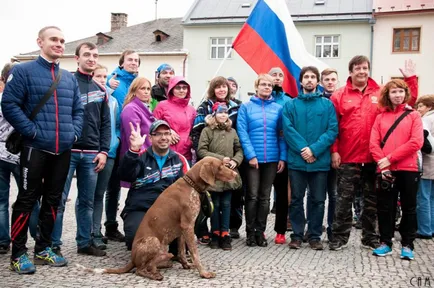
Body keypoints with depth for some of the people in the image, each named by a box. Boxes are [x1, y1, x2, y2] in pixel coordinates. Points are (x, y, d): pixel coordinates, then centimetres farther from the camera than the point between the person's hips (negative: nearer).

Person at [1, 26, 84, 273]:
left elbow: (78, 110, 18)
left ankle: (43, 248, 25)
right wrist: (32, 131, -15)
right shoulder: (23, 71, -3)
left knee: (53, 200, 12)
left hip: (63, 151, 6)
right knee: (27, 200, 1)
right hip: (36, 149, -5)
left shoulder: (70, 78, 15)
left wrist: (74, 132, 2)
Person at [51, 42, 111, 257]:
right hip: (67, 151, -5)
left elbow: (106, 124, 12)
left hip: (91, 154, 5)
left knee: (87, 201, 10)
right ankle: (53, 245, 8)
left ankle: (85, 243, 20)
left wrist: (104, 151, 2)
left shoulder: (100, 91, 14)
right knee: (58, 200, -1)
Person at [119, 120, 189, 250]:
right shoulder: (140, 157, 4)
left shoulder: (180, 160, 11)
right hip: (139, 210, -2)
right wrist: (134, 150, -27)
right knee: (135, 237, -30)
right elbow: (125, 176, -14)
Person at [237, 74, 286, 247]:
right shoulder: (246, 107, 2)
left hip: (272, 159, 2)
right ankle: (250, 232, 13)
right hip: (253, 158, -2)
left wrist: (283, 157, -3)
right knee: (252, 196, 1)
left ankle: (260, 231, 19)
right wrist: (251, 155, -14)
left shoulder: (278, 108, 8)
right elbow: (242, 132, -5)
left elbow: (282, 134, 6)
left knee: (265, 197, 9)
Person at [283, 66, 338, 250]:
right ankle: (297, 235, 17)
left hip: (320, 161, 0)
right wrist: (303, 149, -17)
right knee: (296, 199, 7)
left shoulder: (327, 104, 6)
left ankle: (315, 236, 18)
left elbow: (332, 130, -4)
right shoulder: (291, 105, 6)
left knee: (318, 200, 7)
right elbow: (288, 130, -5)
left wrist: (314, 149, -15)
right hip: (297, 160, 0)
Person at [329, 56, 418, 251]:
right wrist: (334, 151, -9)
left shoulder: (381, 93, 7)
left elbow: (409, 101, 12)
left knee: (371, 200, 12)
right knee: (344, 199, 3)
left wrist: (410, 79, 1)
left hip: (373, 158, 3)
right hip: (348, 158, -2)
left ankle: (369, 237, 24)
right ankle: (340, 237, 13)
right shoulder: (339, 95, 0)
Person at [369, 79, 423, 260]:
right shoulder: (380, 117, 11)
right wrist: (383, 164, -12)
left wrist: (390, 158, -14)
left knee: (408, 208, 6)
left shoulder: (413, 115, 4)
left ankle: (407, 245, 16)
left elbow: (416, 142, -9)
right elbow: (373, 143, 2)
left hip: (408, 169, -2)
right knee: (384, 207, 6)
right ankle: (385, 243, 18)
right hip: (385, 170, 2)